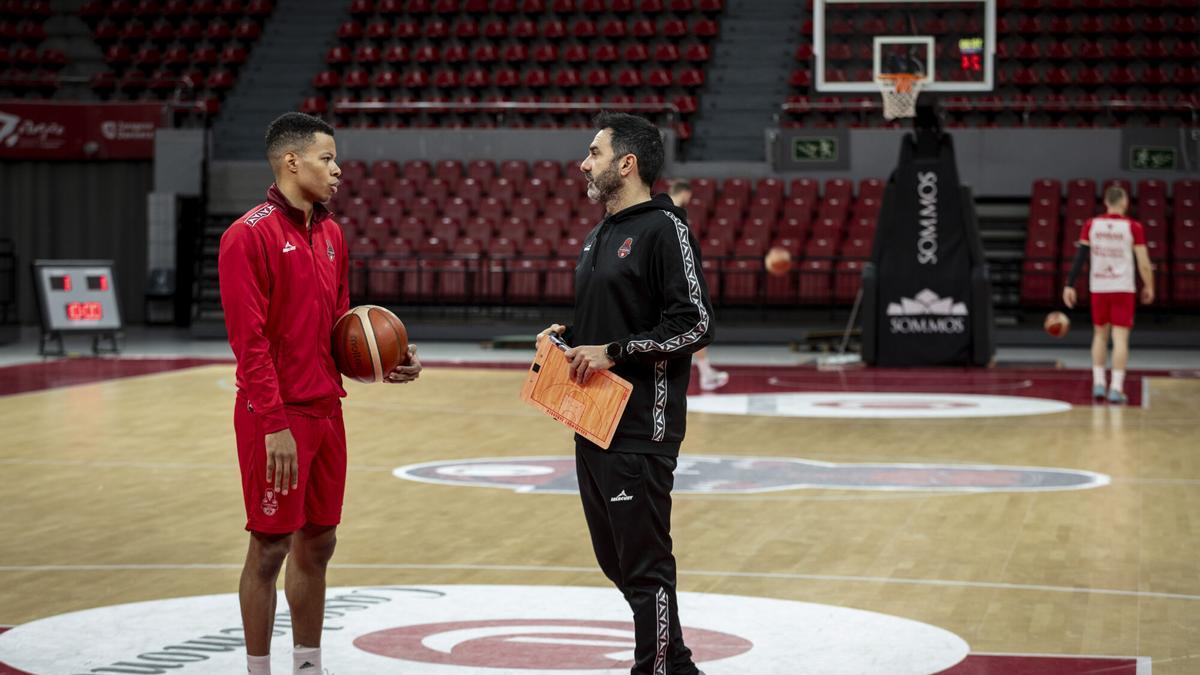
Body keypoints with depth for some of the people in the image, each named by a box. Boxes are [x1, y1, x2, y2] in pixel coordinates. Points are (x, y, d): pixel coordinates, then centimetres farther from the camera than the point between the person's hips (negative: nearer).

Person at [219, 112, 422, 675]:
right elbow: (250, 339, -17)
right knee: (270, 547, -2)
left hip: (325, 409, 8)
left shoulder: (330, 233, 13)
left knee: (318, 543, 12)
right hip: (276, 418, -8)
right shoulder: (250, 236, -12)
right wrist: (274, 422, -21)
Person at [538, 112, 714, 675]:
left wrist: (613, 352, -18)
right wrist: (565, 337, 8)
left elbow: (695, 324, -18)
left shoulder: (663, 229, -11)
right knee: (615, 559, 15)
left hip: (640, 428, -10)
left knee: (643, 565, -6)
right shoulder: (597, 238, 17)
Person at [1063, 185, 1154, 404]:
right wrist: (1149, 287, 8)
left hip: (1098, 288, 3)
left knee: (1100, 335, 18)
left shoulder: (1091, 225, 2)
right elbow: (1144, 263, -6)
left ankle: (1098, 383, 16)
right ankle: (1116, 388, -8)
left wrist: (1069, 285, 2)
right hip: (1123, 288, -3)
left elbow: (1080, 257, -1)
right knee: (1120, 338, -2)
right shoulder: (1133, 227, -5)